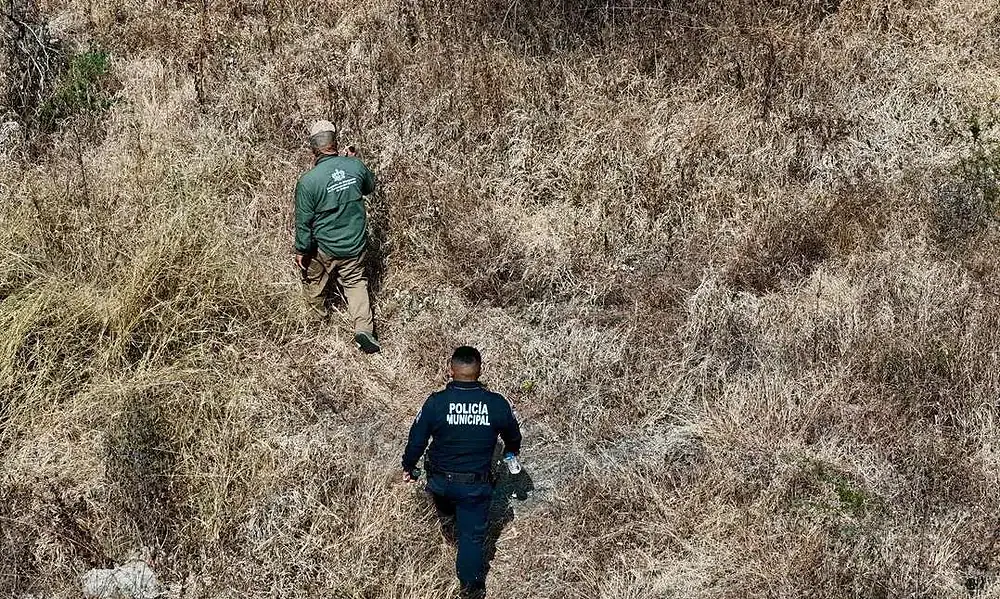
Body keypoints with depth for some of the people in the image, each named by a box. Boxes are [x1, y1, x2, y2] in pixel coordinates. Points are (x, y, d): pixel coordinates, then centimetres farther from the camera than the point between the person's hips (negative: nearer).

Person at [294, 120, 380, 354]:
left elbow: (303, 221, -14)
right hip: (354, 244, 3)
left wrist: (300, 250, -1)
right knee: (355, 281, 22)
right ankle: (364, 328, 8)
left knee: (313, 282, 24)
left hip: (323, 248, -3)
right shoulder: (355, 166, -13)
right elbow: (370, 187, 10)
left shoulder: (308, 181, -23)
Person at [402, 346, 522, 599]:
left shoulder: (436, 402, -22)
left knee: (446, 509, 36)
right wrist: (513, 451, 26)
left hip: (440, 481, 0)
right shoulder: (498, 404, -18)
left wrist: (408, 467, 10)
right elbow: (513, 437, 1)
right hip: (477, 485, 0)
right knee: (473, 535, 16)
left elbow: (416, 439, -10)